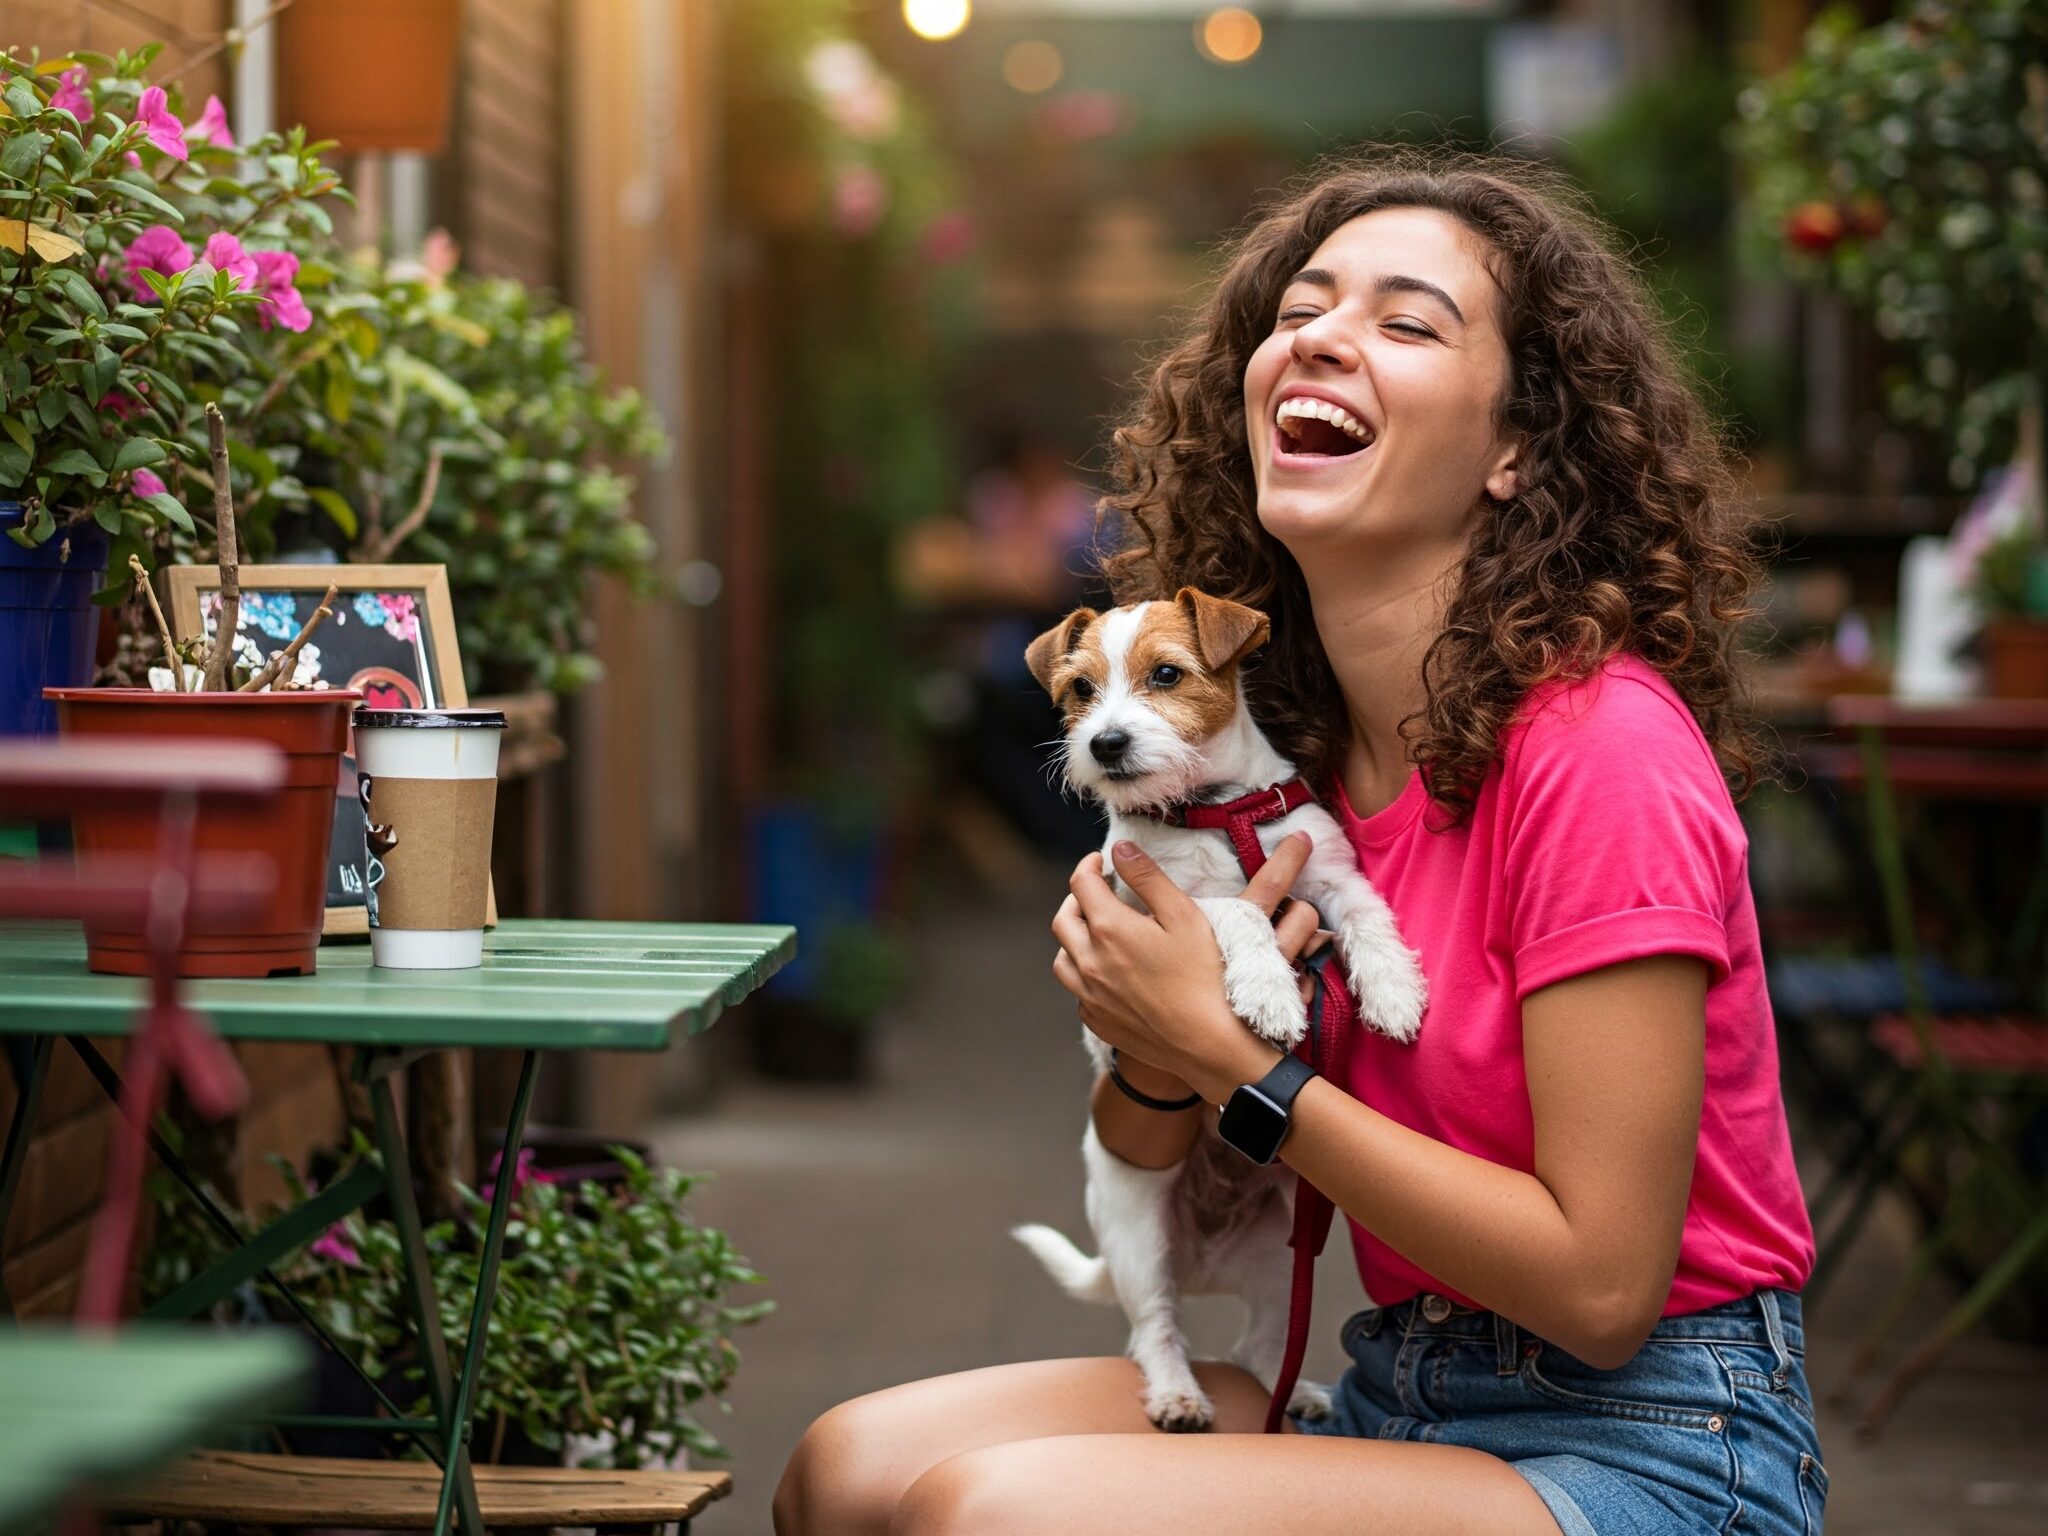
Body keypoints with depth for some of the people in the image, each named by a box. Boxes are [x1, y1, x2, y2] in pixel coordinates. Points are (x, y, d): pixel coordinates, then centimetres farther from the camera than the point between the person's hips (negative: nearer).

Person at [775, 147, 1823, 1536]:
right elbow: (1144, 1158, 12)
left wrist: (1227, 1056, -16)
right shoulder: (1283, 736, 5)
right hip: (1396, 1393, 7)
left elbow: (1603, 1284, -20)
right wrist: (1151, 1049, -12)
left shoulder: (1598, 745, -18)